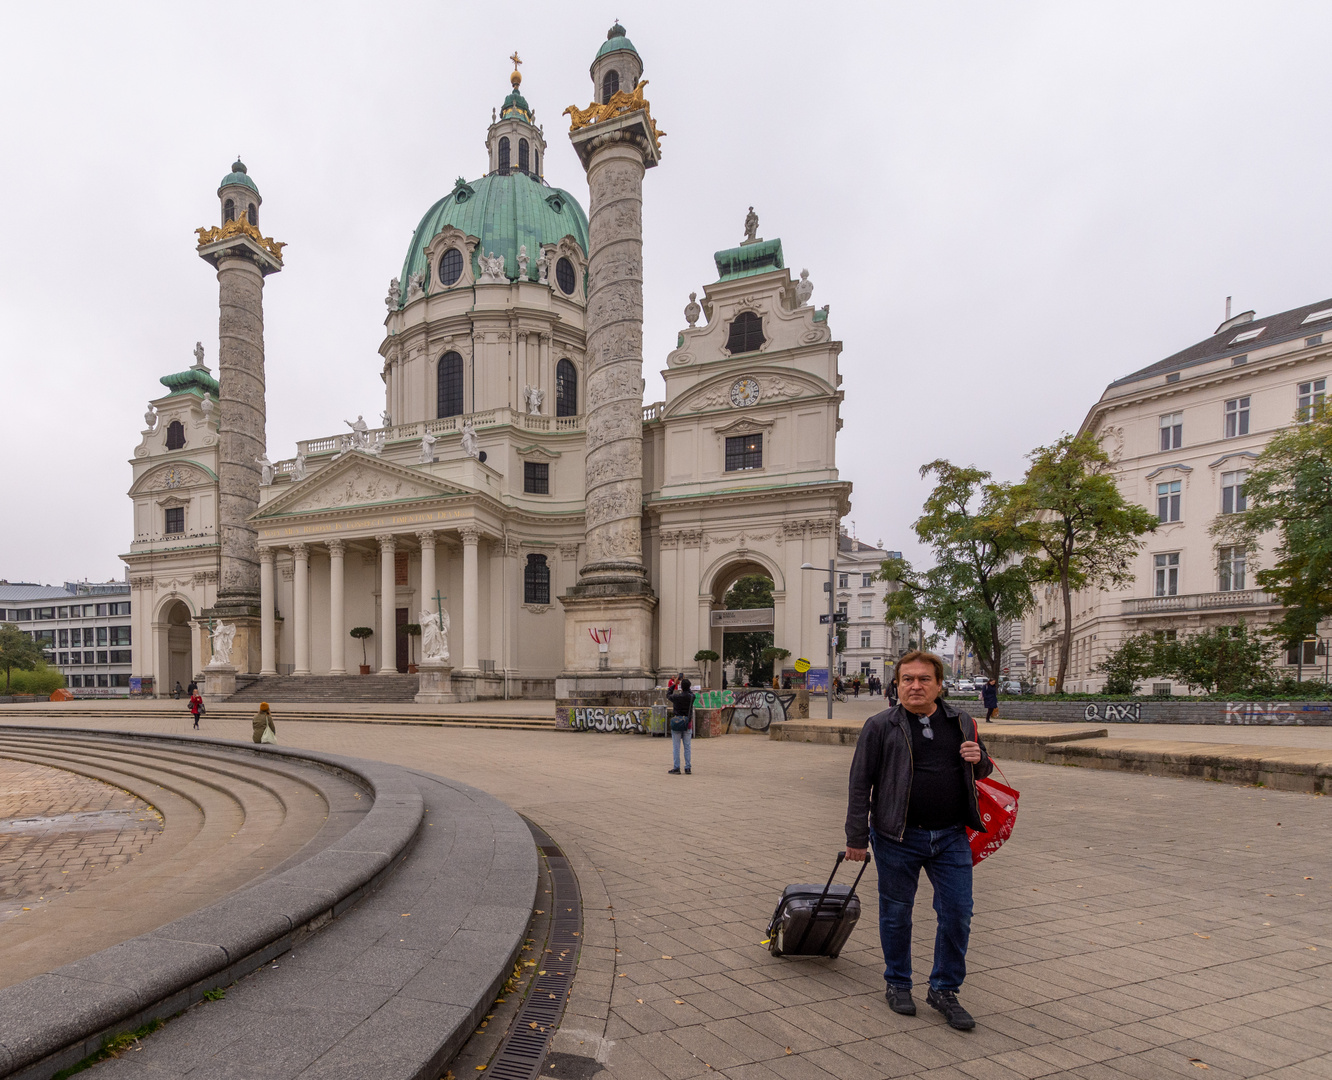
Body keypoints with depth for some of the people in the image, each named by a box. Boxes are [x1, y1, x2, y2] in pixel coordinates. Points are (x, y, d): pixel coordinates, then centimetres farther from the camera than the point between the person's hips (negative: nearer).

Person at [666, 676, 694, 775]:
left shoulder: (676, 697, -12)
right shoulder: (691, 697, -5)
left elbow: (669, 695, 11)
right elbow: (690, 692, 21)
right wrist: (684, 680, 24)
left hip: (676, 723, -3)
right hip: (688, 724, 3)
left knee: (676, 747, 3)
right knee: (687, 747, 8)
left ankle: (676, 768, 3)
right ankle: (688, 768, 8)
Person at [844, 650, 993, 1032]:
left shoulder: (962, 723, 6)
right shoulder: (880, 726, -6)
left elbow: (982, 771, 21)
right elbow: (860, 784, -4)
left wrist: (978, 761, -5)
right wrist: (856, 838, -6)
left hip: (952, 837, 3)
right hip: (898, 838, -3)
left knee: (957, 914, 6)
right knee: (896, 914, 9)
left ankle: (944, 990, 26)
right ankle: (897, 984, 30)